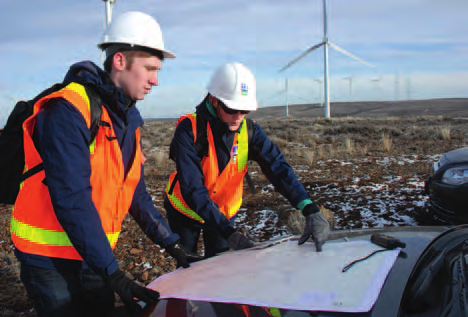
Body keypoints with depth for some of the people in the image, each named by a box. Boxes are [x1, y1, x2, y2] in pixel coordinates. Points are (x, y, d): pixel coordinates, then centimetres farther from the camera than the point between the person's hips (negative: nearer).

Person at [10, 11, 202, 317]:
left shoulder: (129, 119, 5)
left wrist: (174, 246, 5)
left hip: (93, 253, 8)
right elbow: (72, 200, -27)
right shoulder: (68, 110, -22)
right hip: (49, 256, -7)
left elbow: (136, 193, 9)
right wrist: (113, 275, -28)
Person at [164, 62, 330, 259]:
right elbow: (192, 188, -34)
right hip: (186, 211, -2)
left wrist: (310, 210, -41)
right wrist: (229, 233, -42)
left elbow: (278, 167, -26)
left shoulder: (249, 131, -16)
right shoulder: (189, 129, -28)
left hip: (224, 212, 3)